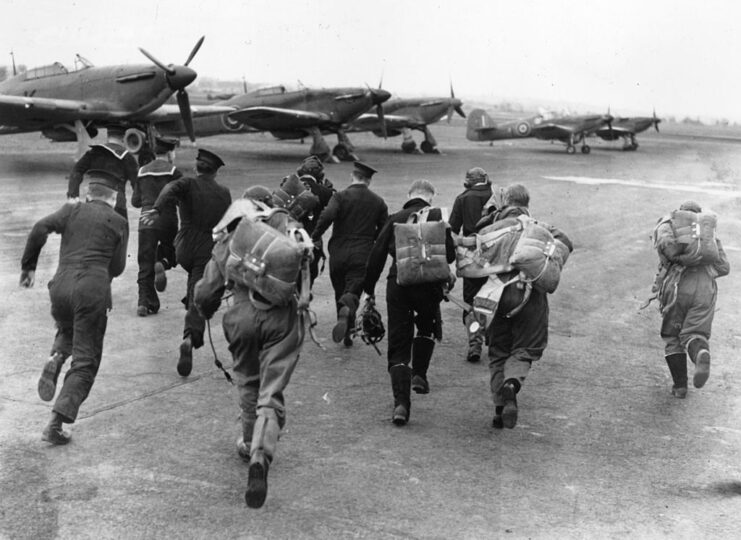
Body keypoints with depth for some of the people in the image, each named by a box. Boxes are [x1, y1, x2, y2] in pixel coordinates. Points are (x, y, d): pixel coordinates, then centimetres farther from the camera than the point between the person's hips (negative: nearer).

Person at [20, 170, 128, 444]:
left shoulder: (72, 210, 12)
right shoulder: (118, 222, 8)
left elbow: (40, 228, -3)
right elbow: (116, 268, 8)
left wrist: (28, 265, 4)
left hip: (61, 285, 3)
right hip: (93, 290, -3)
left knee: (67, 330, 36)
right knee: (85, 362, 4)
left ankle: (56, 358, 3)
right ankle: (56, 423, -8)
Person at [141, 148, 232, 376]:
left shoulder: (188, 184, -2)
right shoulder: (224, 193, 5)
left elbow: (170, 190, -25)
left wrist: (156, 209, -43)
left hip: (184, 249, 1)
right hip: (209, 252, -1)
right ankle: (190, 337, -27)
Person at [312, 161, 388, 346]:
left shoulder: (340, 196, -3)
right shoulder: (378, 202, 7)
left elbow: (327, 216, -20)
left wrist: (315, 237, -8)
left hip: (338, 253, 0)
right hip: (363, 255, 0)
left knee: (340, 291, 16)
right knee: (353, 292, -3)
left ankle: (347, 333, 23)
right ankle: (347, 309, -39)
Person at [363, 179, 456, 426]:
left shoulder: (395, 219, 9)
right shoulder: (437, 216, 3)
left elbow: (377, 255, 7)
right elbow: (450, 254, -2)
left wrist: (369, 287, 14)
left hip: (397, 284, 1)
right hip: (428, 286, -1)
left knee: (398, 345, 3)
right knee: (426, 327, 29)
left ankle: (401, 403, -7)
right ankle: (419, 375, 23)